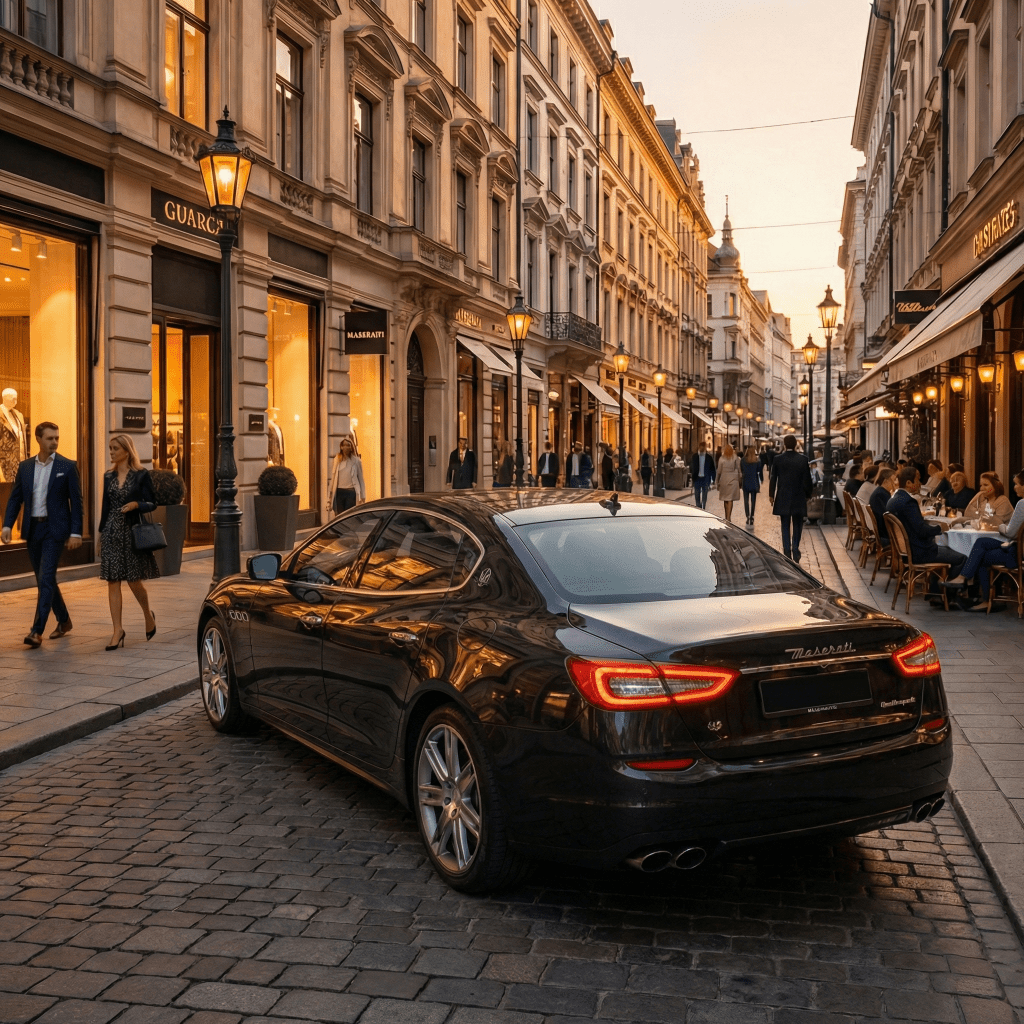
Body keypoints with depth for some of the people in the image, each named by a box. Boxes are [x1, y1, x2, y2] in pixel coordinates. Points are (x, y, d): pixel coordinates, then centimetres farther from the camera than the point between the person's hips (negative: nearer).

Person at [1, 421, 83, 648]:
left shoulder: (67, 466, -3)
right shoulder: (25, 467, 9)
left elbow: (76, 501, -4)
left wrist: (76, 533, -10)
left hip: (55, 529, -5)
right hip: (33, 529, 5)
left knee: (46, 578, -12)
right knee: (43, 580, 12)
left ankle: (37, 630, -14)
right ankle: (64, 621, 28)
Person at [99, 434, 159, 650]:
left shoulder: (141, 475, -3)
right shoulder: (109, 476, 10)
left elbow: (152, 503, -2)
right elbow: (105, 506, 15)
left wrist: (136, 504, -21)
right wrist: (101, 531, 14)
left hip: (133, 531, -4)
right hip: (112, 532, 4)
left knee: (134, 582, 1)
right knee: (112, 582, -1)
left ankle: (149, 616, 29)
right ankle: (117, 630, 1)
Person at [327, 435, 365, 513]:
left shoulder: (356, 461, 3)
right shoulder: (336, 461, 8)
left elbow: (361, 480, 5)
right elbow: (332, 479, 12)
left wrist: (362, 497, 2)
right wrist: (330, 495, 10)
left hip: (351, 493, -2)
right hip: (339, 492, 2)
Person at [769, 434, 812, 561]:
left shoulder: (778, 459, -6)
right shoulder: (803, 459, -7)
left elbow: (773, 479, 0)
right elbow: (807, 480, -4)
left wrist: (771, 495, 11)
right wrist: (808, 494, 10)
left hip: (783, 498, 0)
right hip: (799, 498, 0)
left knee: (785, 526, 7)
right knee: (797, 525, 13)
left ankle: (787, 552, 5)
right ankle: (795, 549, 5)